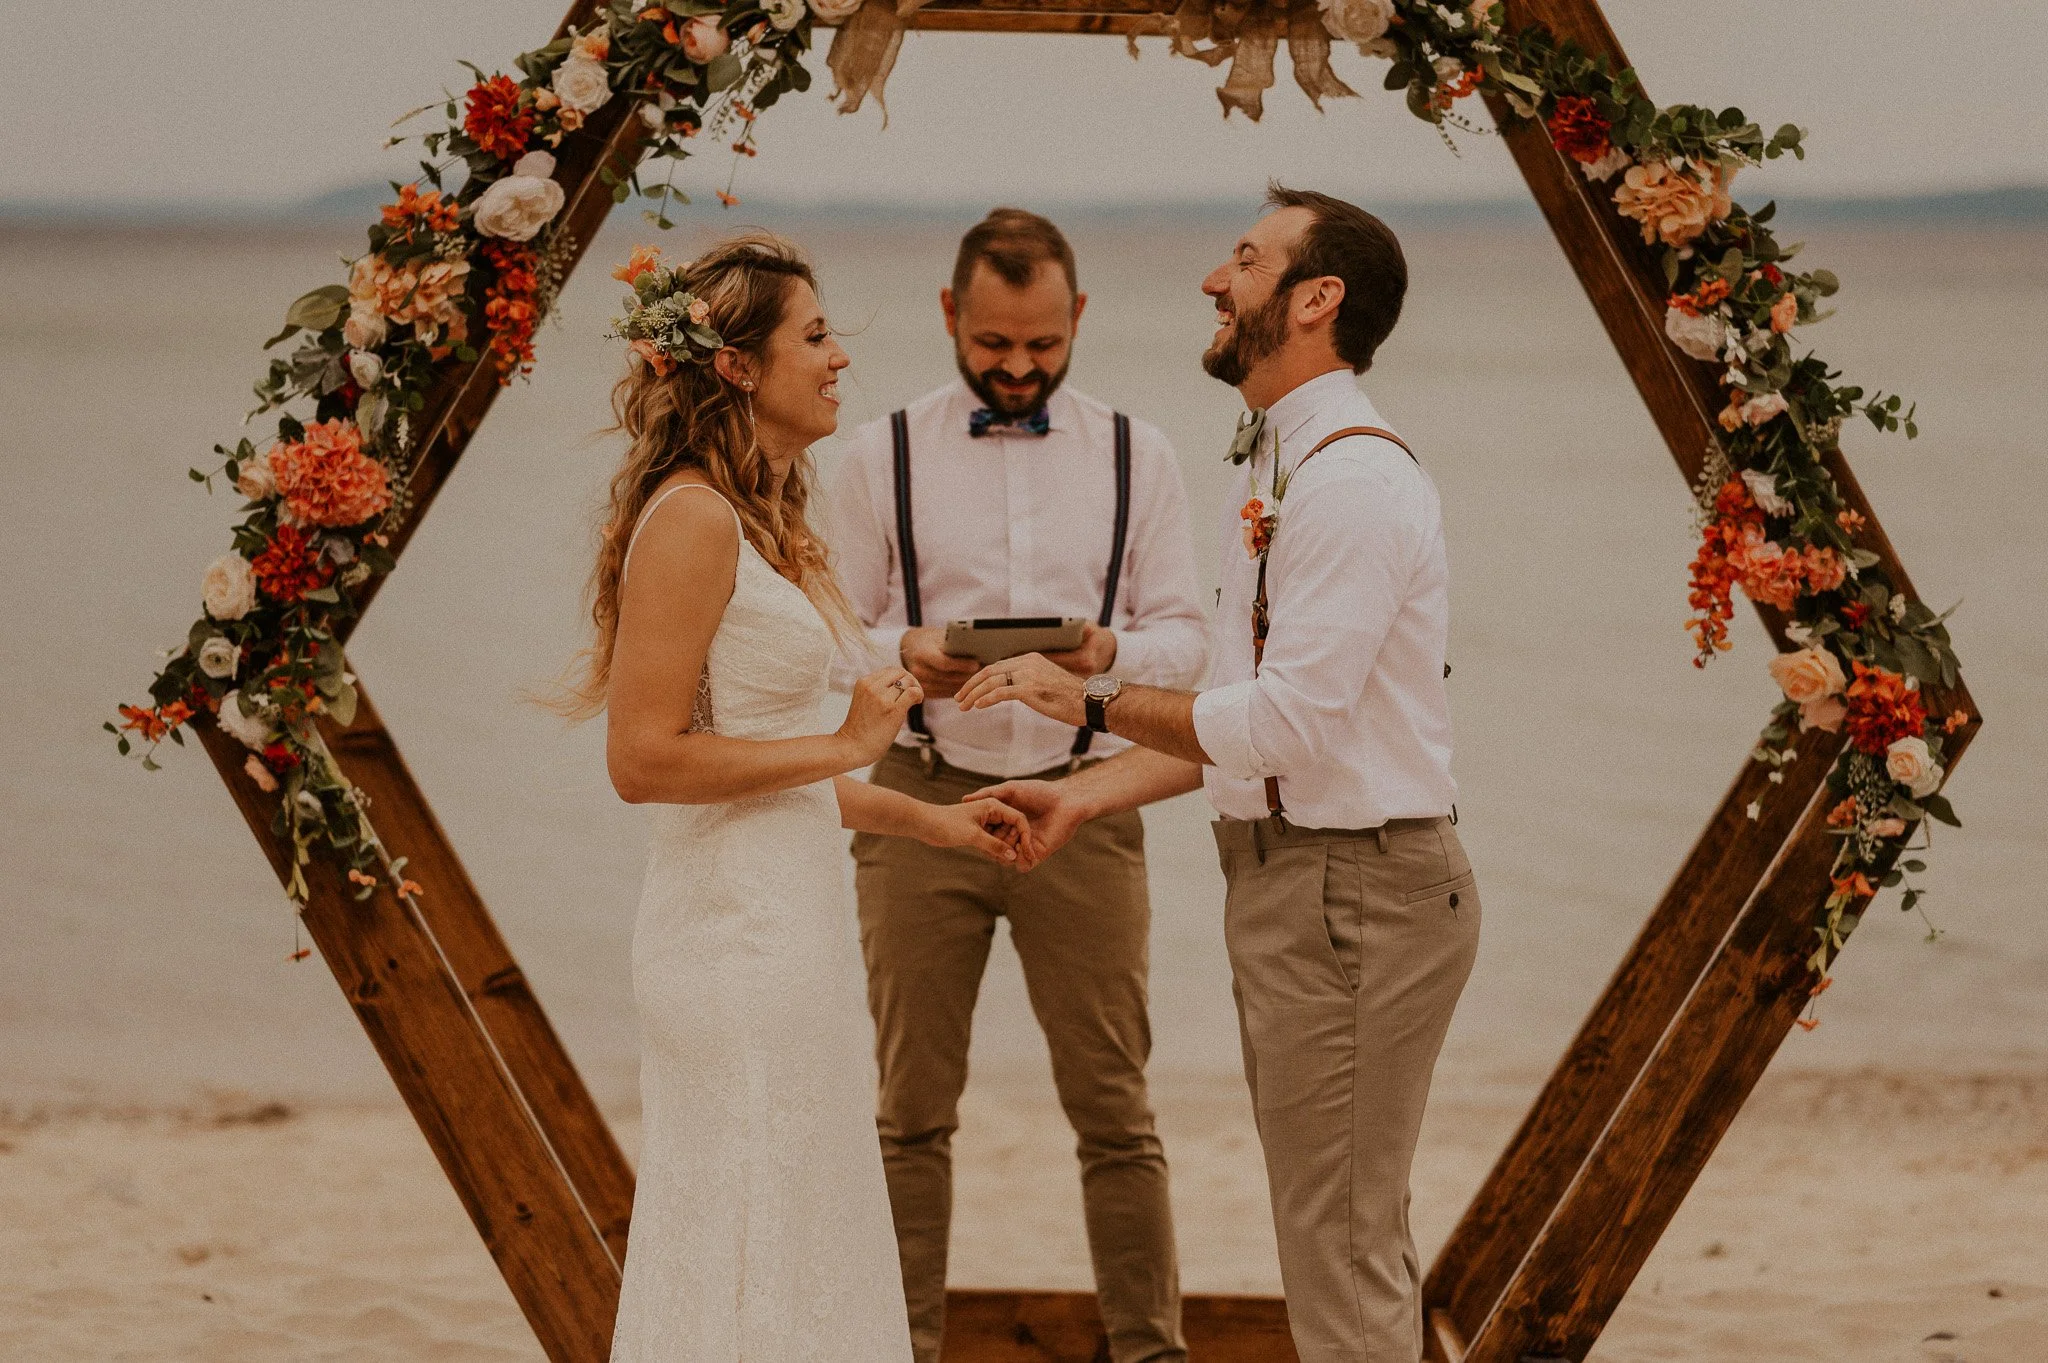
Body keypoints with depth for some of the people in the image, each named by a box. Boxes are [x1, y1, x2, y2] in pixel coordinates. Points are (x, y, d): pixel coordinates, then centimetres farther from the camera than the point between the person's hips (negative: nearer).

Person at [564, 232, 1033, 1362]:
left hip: (791, 922, 10)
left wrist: (922, 818, 18)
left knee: (804, 1256, 15)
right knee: (743, 1267, -3)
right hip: (736, 934, -10)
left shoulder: (762, 521, 14)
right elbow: (645, 759, -21)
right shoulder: (690, 518, -16)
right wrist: (844, 747, -15)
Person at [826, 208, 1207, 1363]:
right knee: (913, 1107, 4)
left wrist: (1110, 649, -17)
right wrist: (906, 651, -17)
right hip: (923, 799, 0)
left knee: (1114, 1106, 1)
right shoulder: (884, 457, 5)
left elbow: (1187, 636, 5)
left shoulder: (1138, 457, 8)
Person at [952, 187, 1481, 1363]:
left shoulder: (1353, 479, -18)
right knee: (1353, 1235, 17)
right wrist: (1086, 797, 9)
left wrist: (1094, 699, -14)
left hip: (1353, 888, -11)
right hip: (1290, 876, 11)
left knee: (1342, 1247, -5)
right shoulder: (1282, 468, 16)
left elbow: (1289, 723, -23)